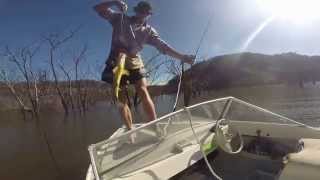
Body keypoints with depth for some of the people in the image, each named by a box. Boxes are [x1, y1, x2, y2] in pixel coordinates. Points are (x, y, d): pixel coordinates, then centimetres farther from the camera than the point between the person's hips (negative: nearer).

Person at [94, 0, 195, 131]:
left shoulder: (148, 30, 8)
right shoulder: (120, 18, 8)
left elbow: (163, 46, -2)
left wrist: (182, 57, -15)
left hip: (134, 63, 1)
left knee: (143, 93, -19)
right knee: (122, 100, -2)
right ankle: (130, 131, 6)